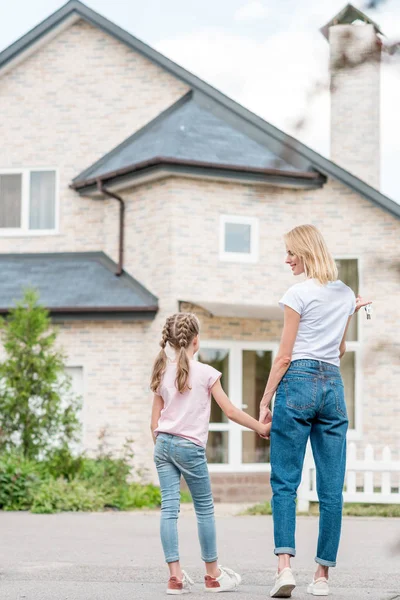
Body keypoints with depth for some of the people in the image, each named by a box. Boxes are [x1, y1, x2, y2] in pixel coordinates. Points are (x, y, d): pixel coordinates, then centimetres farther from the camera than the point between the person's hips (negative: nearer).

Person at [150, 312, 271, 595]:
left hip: (163, 444, 4)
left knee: (169, 508, 1)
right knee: (205, 509, 8)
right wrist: (261, 427, 5)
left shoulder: (163, 374, 9)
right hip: (190, 447, -4)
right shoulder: (206, 373, -4)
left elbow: (155, 422, 10)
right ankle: (213, 575, 18)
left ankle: (175, 575, -3)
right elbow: (230, 411, -4)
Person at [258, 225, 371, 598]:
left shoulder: (300, 293, -6)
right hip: (333, 385, 6)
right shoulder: (346, 294, 14)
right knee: (331, 487, 3)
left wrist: (265, 399, -2)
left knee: (284, 482, -3)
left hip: (299, 383, -6)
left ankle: (285, 565, -16)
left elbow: (284, 356, -7)